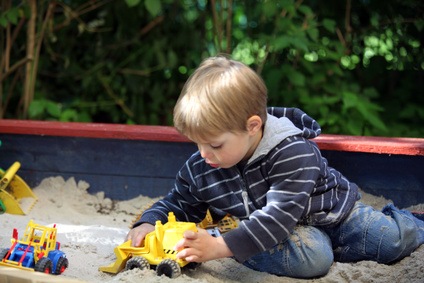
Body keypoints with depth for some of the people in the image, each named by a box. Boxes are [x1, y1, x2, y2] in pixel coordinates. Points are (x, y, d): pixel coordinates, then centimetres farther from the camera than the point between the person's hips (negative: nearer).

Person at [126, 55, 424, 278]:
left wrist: (221, 247, -49)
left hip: (331, 211, -1)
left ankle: (399, 221, 29)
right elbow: (178, 204, 5)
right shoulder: (198, 168, -12)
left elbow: (279, 216, -40)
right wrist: (148, 224, -18)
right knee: (313, 259, -33)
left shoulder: (293, 152, -32)